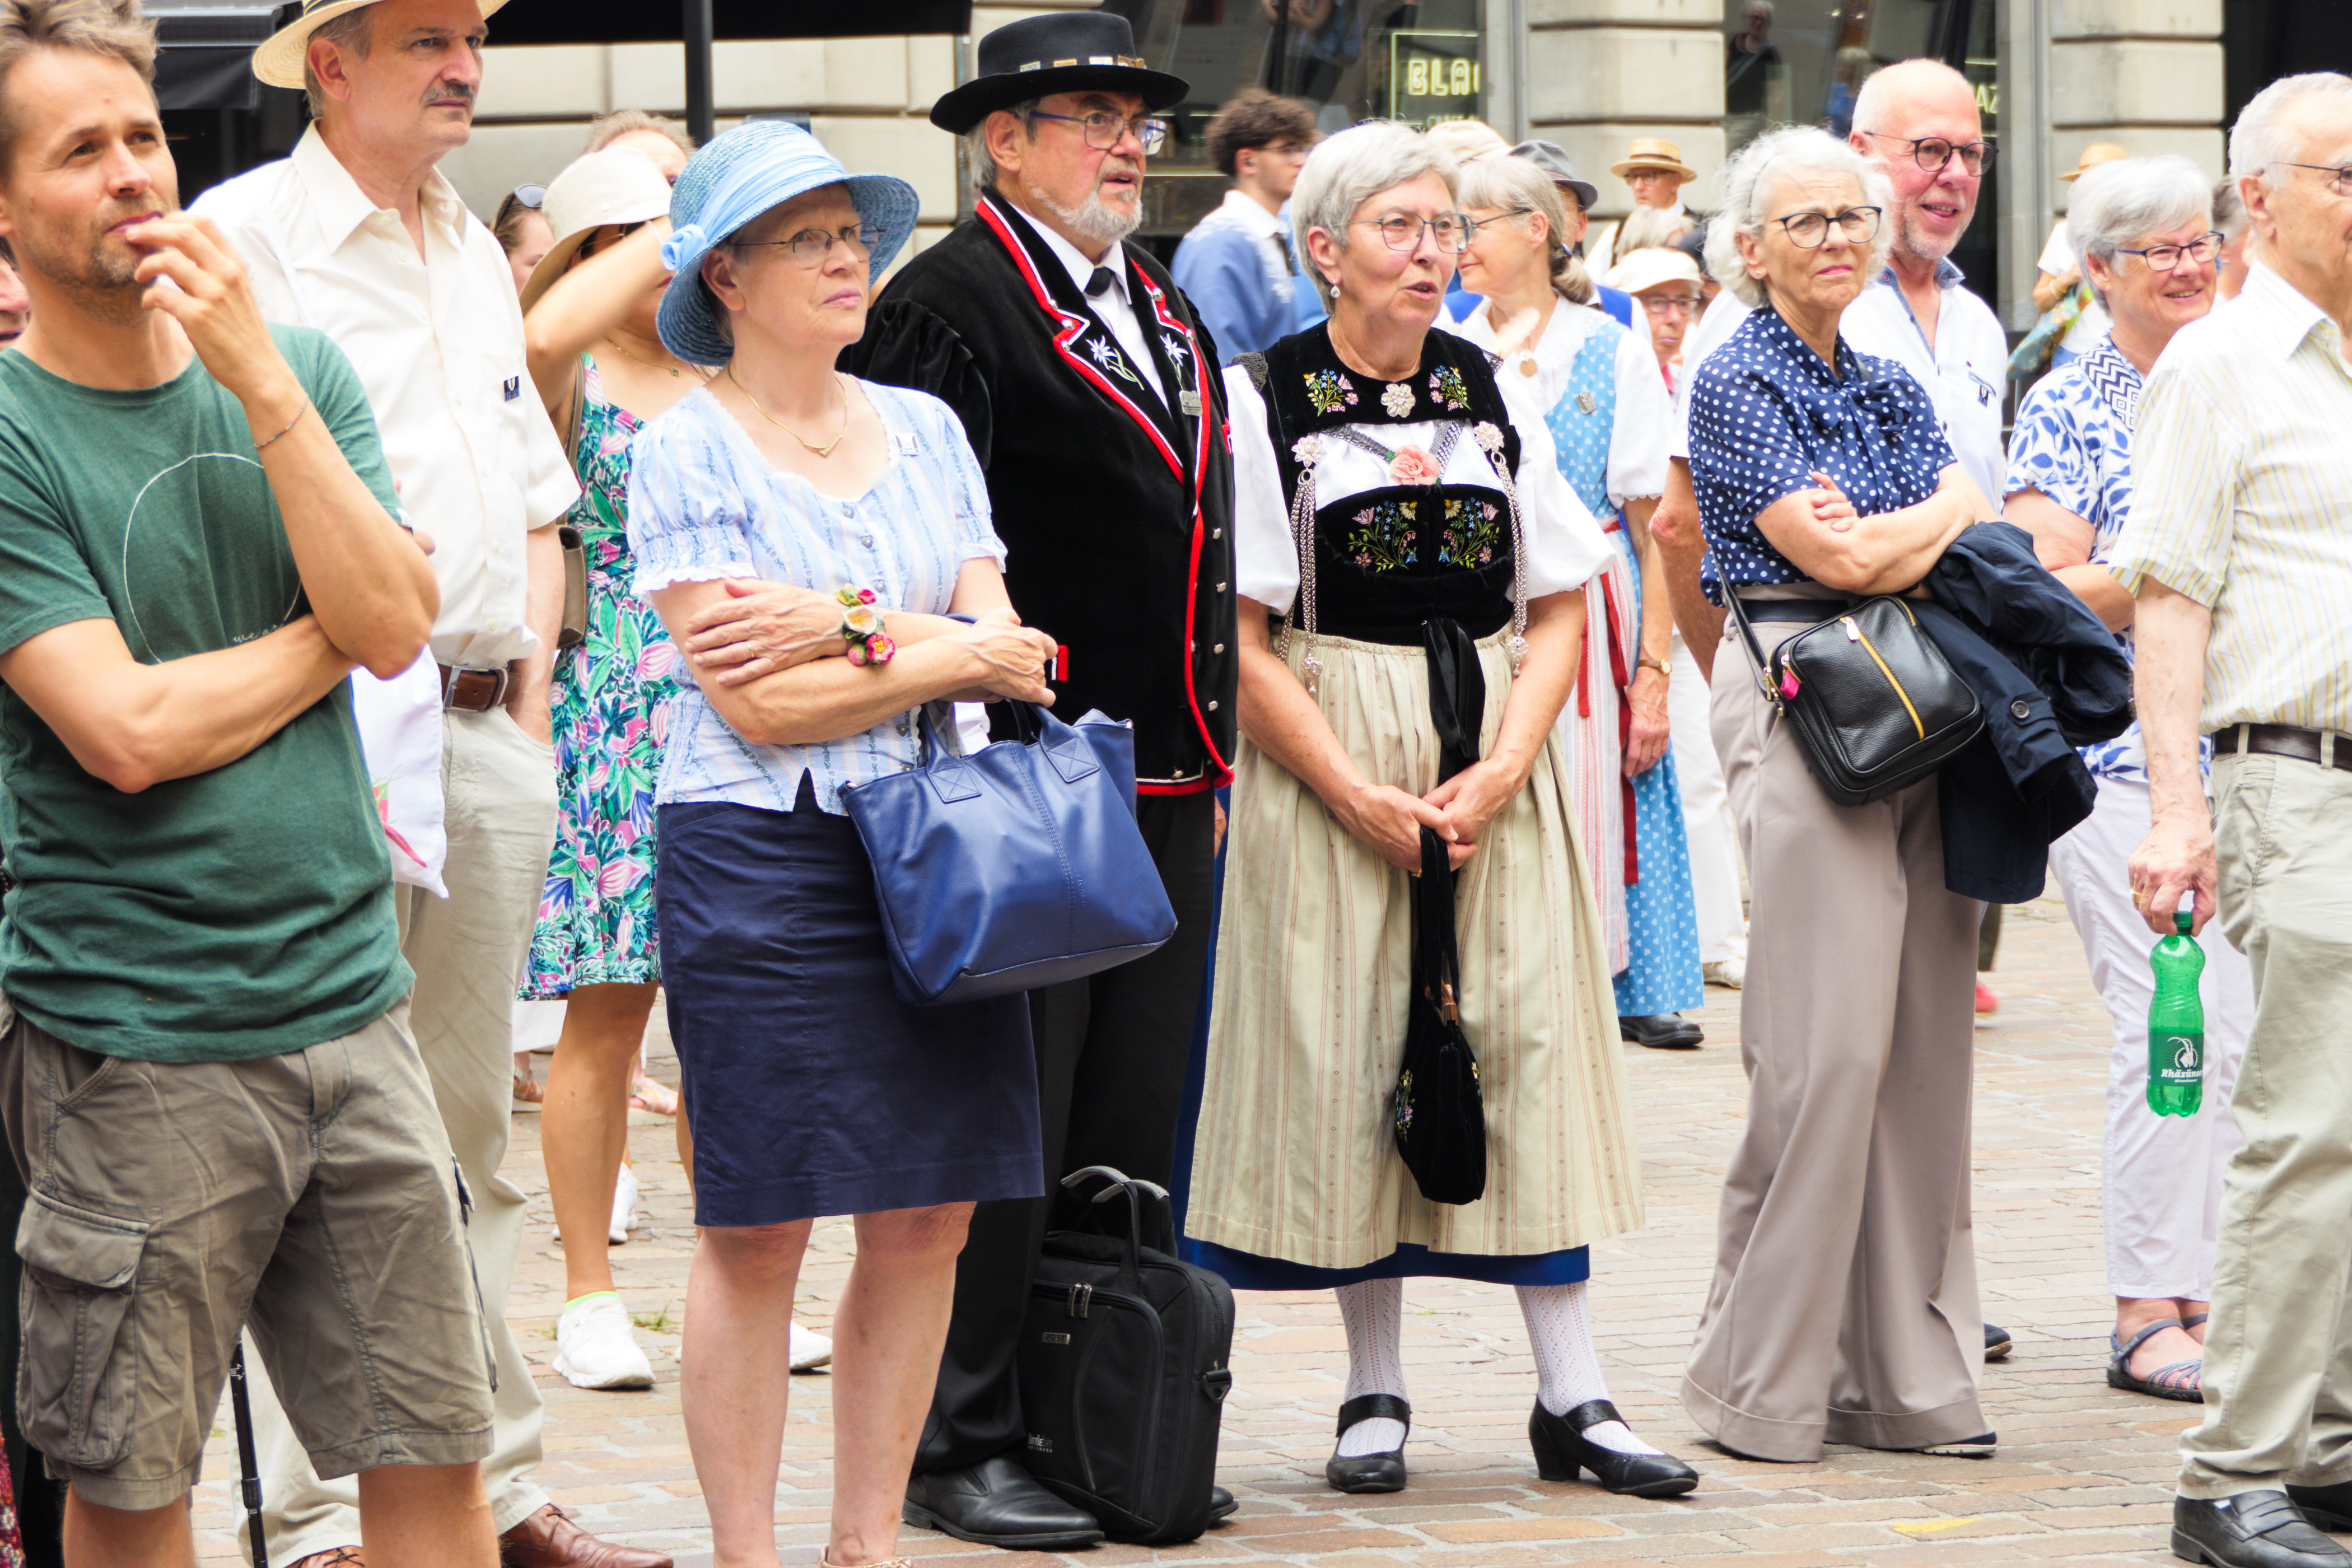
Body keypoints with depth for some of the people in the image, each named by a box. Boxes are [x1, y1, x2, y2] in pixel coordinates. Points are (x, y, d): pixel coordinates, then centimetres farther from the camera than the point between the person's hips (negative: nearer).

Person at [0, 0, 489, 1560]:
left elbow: (399, 623, -6)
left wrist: (260, 381, -13)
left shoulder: (297, 371, 8)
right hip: (134, 1040, -4)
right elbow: (126, 731, -17)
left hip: (352, 1003, 4)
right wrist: (334, 627, -3)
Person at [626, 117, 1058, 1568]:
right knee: (757, 1229, -4)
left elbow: (1009, 651, 4)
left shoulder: (924, 429, 13)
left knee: (929, 1218, 4)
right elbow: (757, 702, -10)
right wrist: (948, 657, -4)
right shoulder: (687, 449, -3)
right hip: (760, 860, -5)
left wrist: (852, 635, -12)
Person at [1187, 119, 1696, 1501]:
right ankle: (1377, 1394, 10)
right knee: (1353, 1062, 0)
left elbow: (1562, 612, 7)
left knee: (1529, 1049, -1)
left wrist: (1499, 775, -8)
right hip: (1326, 775, -3)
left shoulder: (1498, 401, 8)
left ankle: (1574, 1396, 1)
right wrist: (1360, 798, -14)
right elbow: (1240, 639, -7)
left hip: (1496, 771, 3)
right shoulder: (1263, 405, -3)